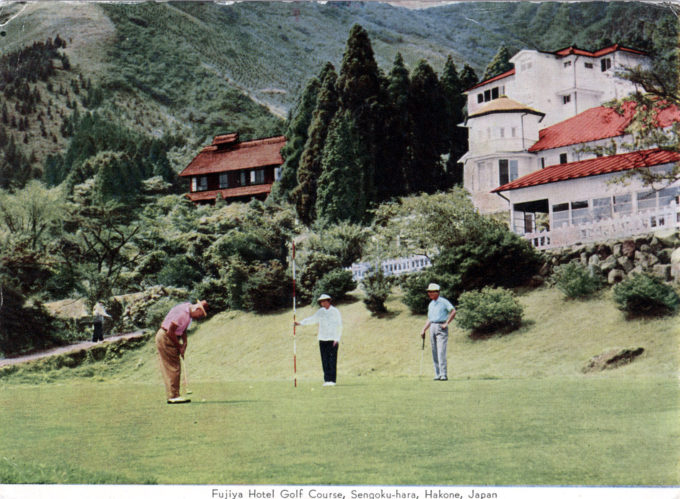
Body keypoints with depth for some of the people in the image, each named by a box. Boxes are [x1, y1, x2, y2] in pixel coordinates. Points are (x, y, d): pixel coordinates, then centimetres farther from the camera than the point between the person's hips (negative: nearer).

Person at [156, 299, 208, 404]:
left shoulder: (189, 313, 6)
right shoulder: (183, 313, -25)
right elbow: (170, 331, -24)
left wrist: (184, 343, 3)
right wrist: (179, 346, -12)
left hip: (169, 338, 10)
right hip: (165, 339, -10)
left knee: (170, 368, 11)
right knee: (173, 368, -7)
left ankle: (172, 396, 14)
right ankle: (173, 396, -4)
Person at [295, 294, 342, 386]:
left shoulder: (335, 311, -1)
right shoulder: (320, 312, 11)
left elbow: (339, 326, -2)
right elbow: (312, 319, 8)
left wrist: (337, 339, -10)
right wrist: (300, 323, -6)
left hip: (333, 339, -4)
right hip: (322, 339, 4)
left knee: (332, 360, -7)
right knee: (325, 360, 1)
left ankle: (332, 380, -7)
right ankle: (327, 379, 4)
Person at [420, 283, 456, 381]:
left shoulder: (443, 301, -5)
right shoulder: (431, 304, 17)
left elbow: (453, 311, -11)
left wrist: (446, 323, -13)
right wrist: (424, 330, 14)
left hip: (441, 327, -7)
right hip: (432, 327, 7)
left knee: (441, 351, -13)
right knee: (434, 352, 5)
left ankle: (443, 374, -14)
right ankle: (437, 374, 9)